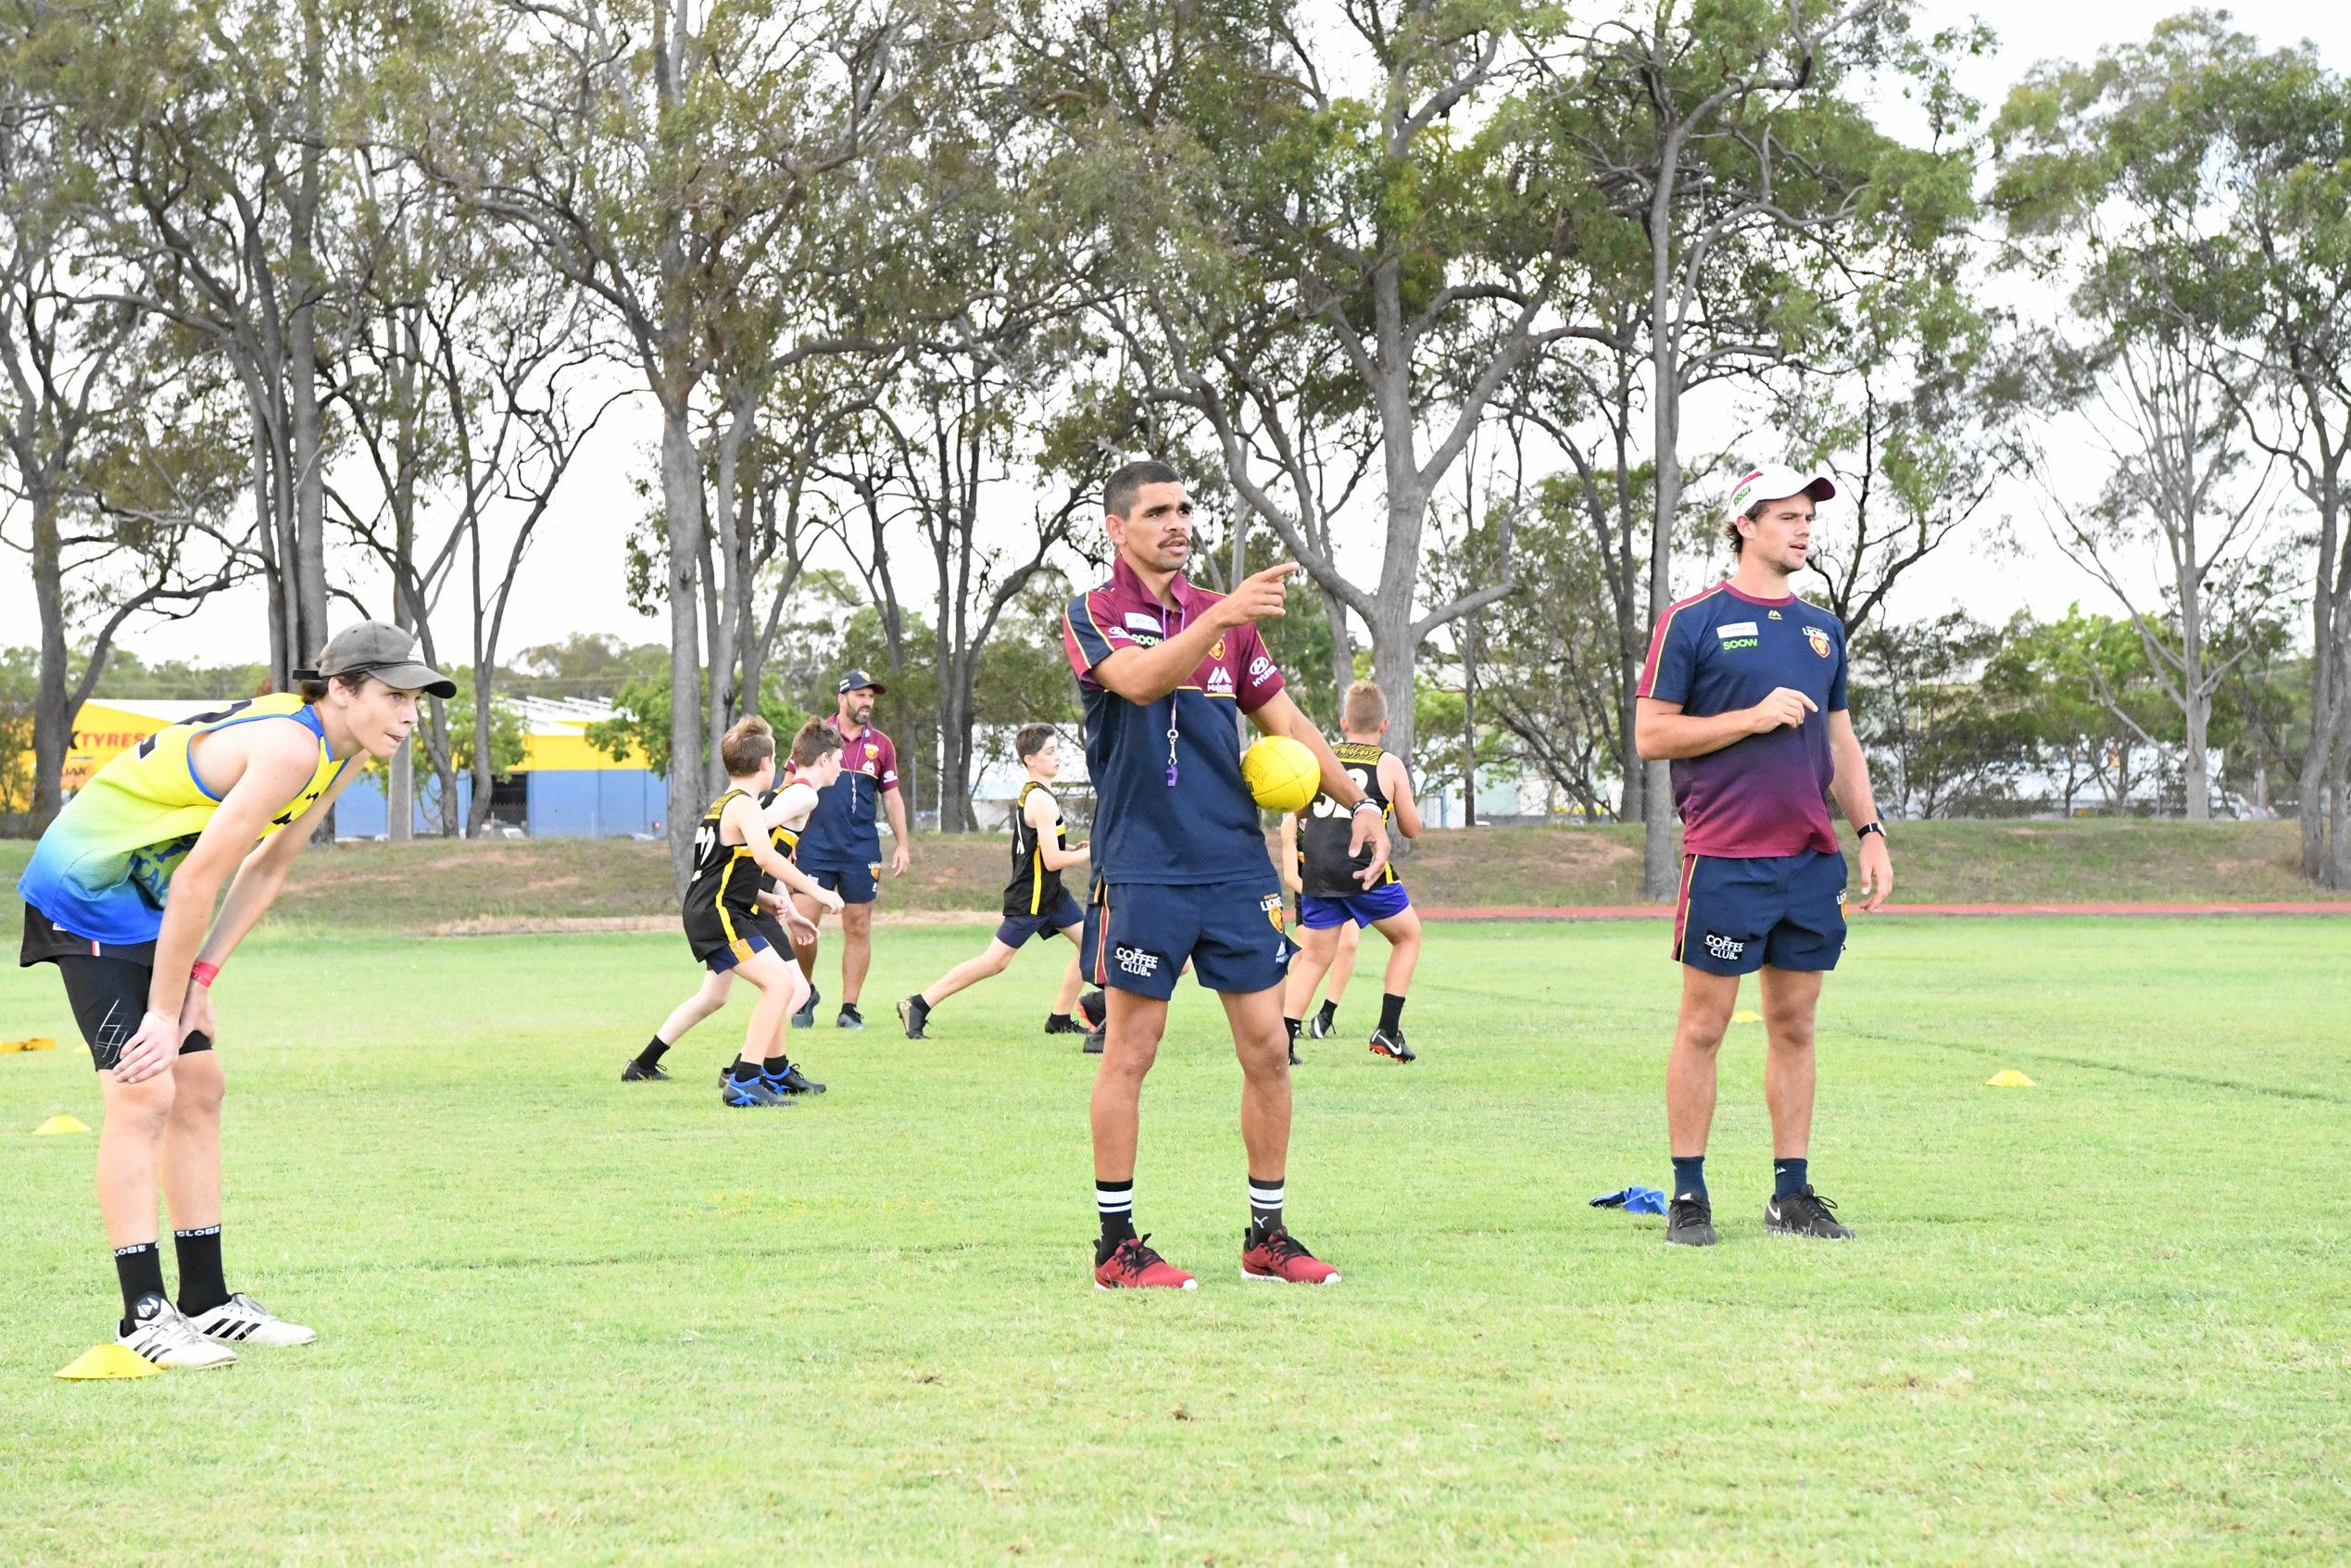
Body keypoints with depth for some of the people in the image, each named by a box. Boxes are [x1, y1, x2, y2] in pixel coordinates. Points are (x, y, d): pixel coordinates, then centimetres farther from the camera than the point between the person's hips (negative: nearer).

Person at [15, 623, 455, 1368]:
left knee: (199, 1087, 9)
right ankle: (143, 1314, -10)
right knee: (144, 1091, -14)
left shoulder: (343, 752, 0)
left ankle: (206, 1300, 16)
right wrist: (164, 1011, -20)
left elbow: (268, 867, 6)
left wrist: (197, 981, -2)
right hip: (85, 890, -10)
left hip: (148, 902, 10)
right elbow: (198, 881, -27)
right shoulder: (290, 748, -29)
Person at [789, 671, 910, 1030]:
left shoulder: (881, 745, 9)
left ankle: (849, 1007, 8)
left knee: (858, 927, 1)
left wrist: (902, 844, 8)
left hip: (862, 849, 2)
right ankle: (806, 993, 13)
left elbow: (892, 797, 14)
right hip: (815, 845, -2)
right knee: (803, 921, -9)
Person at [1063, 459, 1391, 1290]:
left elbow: (1284, 720, 17)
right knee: (1129, 1052, -1)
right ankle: (1117, 1245, 7)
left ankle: (1267, 1236, 15)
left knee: (1267, 1049, 4)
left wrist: (1361, 801, 6)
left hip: (1238, 867, 5)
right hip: (1142, 870, -5)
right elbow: (1139, 680, -23)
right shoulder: (1092, 616, -2)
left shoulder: (1226, 615, 14)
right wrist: (1222, 616, -37)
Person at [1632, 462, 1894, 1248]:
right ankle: (1688, 1195, 4)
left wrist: (1871, 832, 12)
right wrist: (1755, 716, -13)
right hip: (1724, 857, -5)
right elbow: (1650, 735, -6)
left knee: (1795, 1024, 9)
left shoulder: (1822, 629, 16)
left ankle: (1792, 1193, 14)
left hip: (1811, 858, 6)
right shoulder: (1691, 621, -2)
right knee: (1704, 1024, -2)